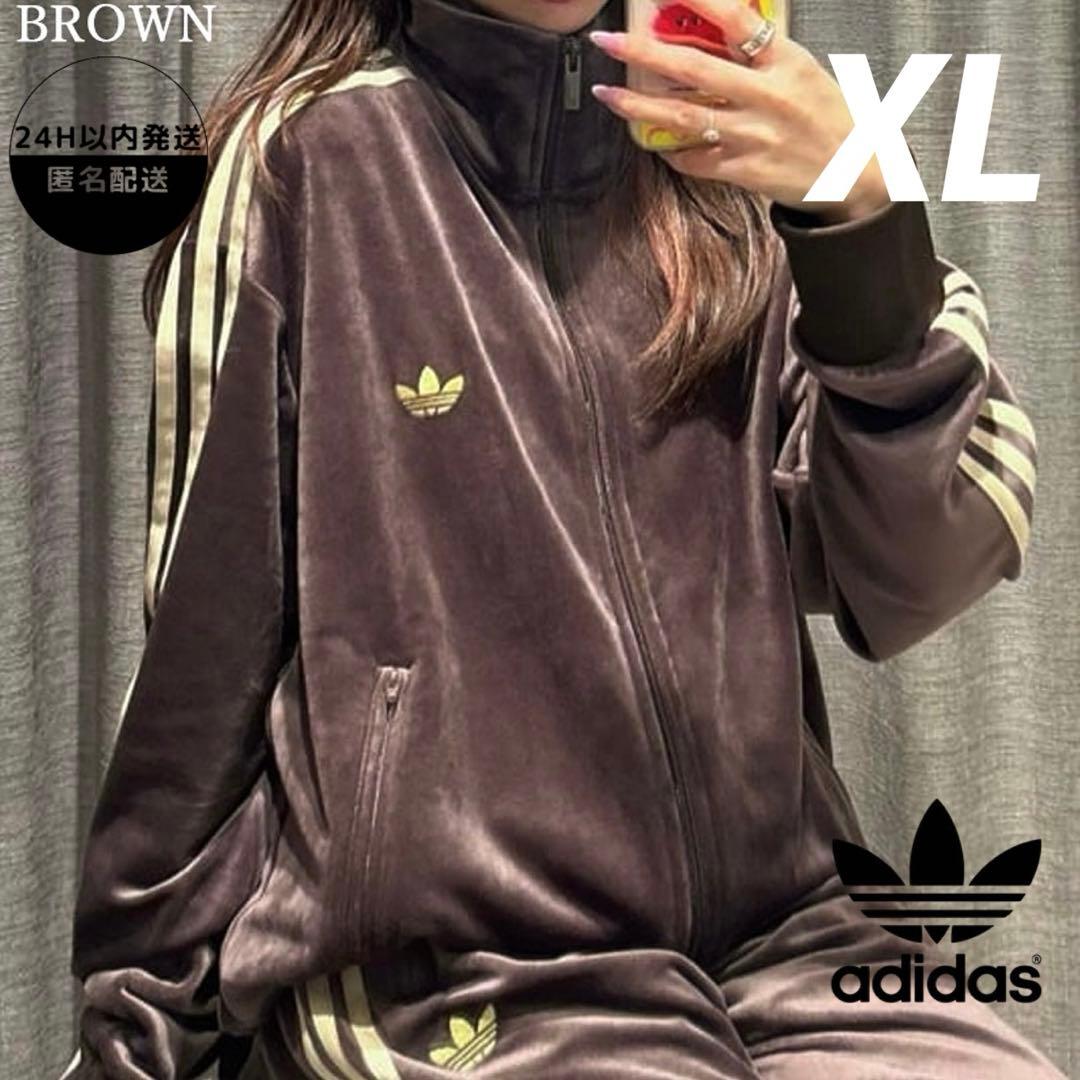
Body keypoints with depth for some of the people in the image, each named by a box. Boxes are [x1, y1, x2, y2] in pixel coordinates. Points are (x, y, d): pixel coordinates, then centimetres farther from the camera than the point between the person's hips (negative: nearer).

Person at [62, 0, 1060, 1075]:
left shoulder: (734, 157, 5)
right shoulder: (309, 161, -5)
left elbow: (910, 581, -3)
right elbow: (205, 638, -2)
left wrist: (859, 213, -15)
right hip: (446, 981, -4)